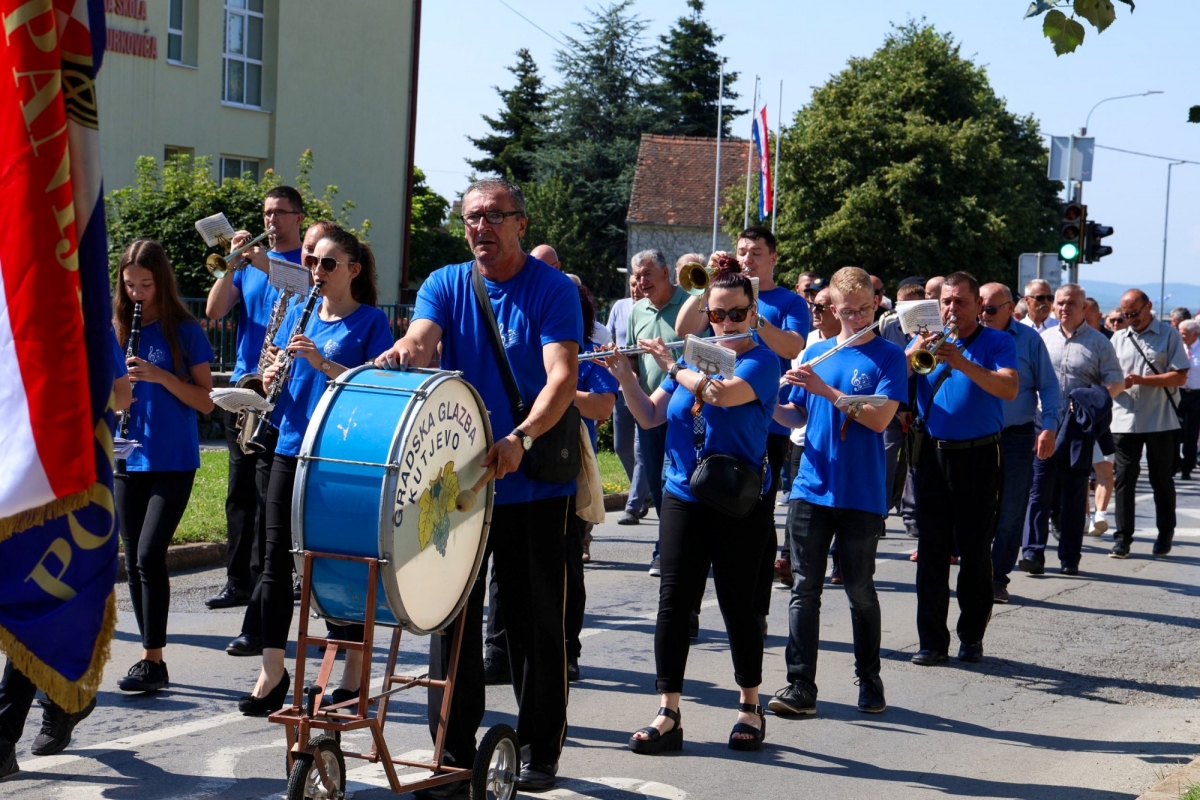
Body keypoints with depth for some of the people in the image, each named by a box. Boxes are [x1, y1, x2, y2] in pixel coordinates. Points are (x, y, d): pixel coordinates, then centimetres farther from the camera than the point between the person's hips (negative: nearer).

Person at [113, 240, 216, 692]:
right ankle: (150, 658, 17)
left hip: (174, 463, -5)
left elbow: (205, 402, -5)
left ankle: (153, 661, -6)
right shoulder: (116, 331, 8)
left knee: (150, 556, -13)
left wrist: (160, 376, -18)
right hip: (129, 460, 5)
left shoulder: (185, 332, -3)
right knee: (133, 561, 7)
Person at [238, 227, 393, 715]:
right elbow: (278, 370, 17)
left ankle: (353, 678, 12)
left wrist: (321, 362, -22)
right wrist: (273, 376, -6)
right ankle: (272, 674, 12)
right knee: (276, 559, 4)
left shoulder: (370, 321, -4)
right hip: (292, 449, 5)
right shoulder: (300, 313, 13)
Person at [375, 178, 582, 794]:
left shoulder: (552, 290, -5)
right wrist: (404, 351, -39)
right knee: (454, 614, 5)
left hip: (535, 483, -3)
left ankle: (539, 750, 19)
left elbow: (563, 377, -17)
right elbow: (422, 338, -14)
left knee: (535, 620, 6)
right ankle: (454, 751, 14)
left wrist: (520, 439, -34)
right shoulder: (445, 285, 5)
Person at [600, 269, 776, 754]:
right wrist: (623, 373, -4)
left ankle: (750, 709, 21)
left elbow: (721, 392, -25)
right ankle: (668, 717, 5)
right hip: (683, 499, 5)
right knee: (673, 604, 1)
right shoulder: (692, 359, 11)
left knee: (738, 605, 4)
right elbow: (649, 417, 10)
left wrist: (670, 365, -11)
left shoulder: (761, 362, -6)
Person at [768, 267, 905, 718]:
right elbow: (797, 416, 14)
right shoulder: (815, 354, 11)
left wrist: (825, 390, -20)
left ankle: (870, 680, 22)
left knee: (860, 590, 7)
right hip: (811, 488, 3)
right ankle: (800, 686, 4)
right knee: (805, 588, 2)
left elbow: (880, 418, -15)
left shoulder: (888, 356, -2)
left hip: (862, 494, -3)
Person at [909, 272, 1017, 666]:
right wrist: (913, 354, -19)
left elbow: (1009, 389, -18)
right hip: (933, 453, 3)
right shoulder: (927, 340, 10)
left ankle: (972, 637, 15)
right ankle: (932, 640, 5)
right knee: (931, 551, 1)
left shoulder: (997, 343, 0)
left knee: (975, 552, 4)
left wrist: (962, 362, -28)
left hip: (979, 457, -3)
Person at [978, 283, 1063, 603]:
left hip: (1017, 437, -1)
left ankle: (998, 577, 10)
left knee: (1011, 511, 2)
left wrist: (1049, 427, -8)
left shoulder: (1029, 340, 1)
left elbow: (1048, 386, 2)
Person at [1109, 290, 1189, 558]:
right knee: (1125, 479, 0)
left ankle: (1165, 535, 21)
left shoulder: (1168, 335, -1)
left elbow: (1180, 376, -8)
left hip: (1160, 422, -2)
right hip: (1125, 421, 3)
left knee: (1161, 480, 9)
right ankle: (1123, 538, 4)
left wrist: (1142, 380, -17)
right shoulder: (1118, 338, 10)